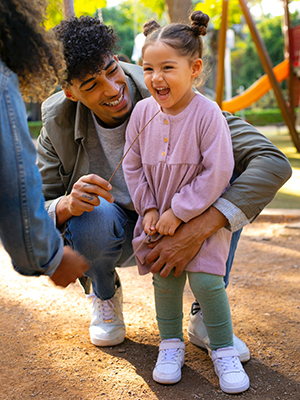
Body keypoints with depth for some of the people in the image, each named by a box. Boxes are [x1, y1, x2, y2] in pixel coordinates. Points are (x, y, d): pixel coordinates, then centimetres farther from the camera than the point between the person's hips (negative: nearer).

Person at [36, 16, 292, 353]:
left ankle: (206, 315, -10)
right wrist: (66, 205, -40)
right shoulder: (58, 122, -18)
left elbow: (273, 162, -35)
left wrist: (196, 231, -44)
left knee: (231, 171, -27)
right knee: (93, 217, -36)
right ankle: (105, 294, 3)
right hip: (114, 234, 0)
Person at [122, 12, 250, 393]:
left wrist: (178, 212, -18)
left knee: (206, 279, -11)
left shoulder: (207, 113, -19)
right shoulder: (142, 111, -5)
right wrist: (148, 209, -4)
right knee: (164, 279, 5)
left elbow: (217, 173, -20)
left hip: (202, 214, -4)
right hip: (158, 216, 4)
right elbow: (132, 166, 5)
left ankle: (223, 350, 10)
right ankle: (170, 344, 25)